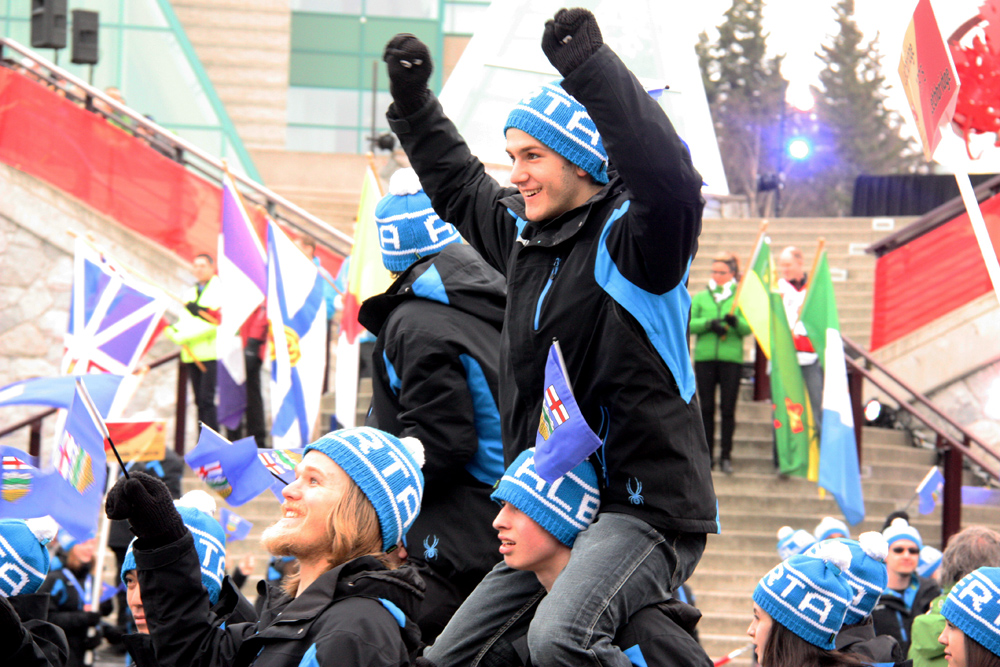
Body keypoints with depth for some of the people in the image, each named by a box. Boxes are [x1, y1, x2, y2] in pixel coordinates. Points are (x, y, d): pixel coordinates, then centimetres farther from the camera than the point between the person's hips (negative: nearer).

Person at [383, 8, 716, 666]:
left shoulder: (629, 236, -10)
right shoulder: (525, 233, 14)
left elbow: (669, 180, -33)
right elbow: (459, 186, 34)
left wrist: (590, 67, -38)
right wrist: (413, 101, 26)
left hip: (646, 507, -9)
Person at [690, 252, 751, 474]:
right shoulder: (700, 298, 13)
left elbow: (748, 328, -2)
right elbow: (688, 324, 3)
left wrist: (735, 321, -22)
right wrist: (709, 323, -14)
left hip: (731, 358, -1)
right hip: (704, 358, 1)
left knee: (728, 409, -2)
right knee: (706, 408, 2)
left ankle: (726, 456, 3)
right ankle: (707, 455, 8)